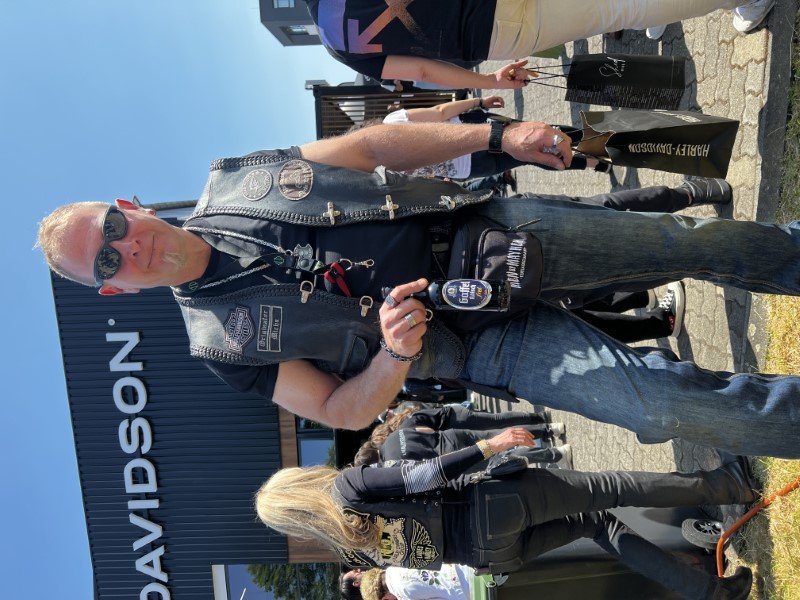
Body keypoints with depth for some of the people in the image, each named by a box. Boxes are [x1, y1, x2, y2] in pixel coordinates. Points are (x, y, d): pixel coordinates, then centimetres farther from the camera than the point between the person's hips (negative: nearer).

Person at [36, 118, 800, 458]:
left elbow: (368, 145, 2)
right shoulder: (220, 341, -5)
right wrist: (395, 353, -25)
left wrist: (498, 135, -6)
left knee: (691, 241, 3)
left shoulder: (228, 180, 1)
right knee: (666, 401, -13)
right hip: (485, 339, -3)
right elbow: (343, 408, -3)